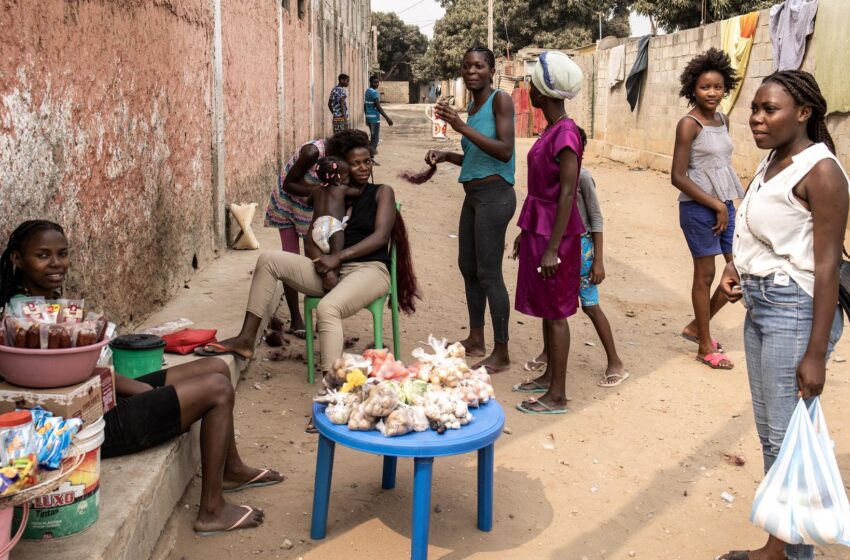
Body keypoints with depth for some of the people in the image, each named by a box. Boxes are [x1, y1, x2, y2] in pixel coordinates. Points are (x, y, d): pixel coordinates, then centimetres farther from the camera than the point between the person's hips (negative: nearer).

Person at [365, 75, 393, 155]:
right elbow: (378, 107, -22)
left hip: (369, 117, 10)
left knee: (373, 137, 21)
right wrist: (387, 118, -23)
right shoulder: (374, 92, -16)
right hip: (374, 118, -10)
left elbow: (365, 105, 20)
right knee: (375, 138, -6)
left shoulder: (368, 91, 13)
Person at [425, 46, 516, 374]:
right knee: (467, 267, 16)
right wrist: (446, 156, 7)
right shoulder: (472, 106, 15)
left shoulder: (500, 100, -10)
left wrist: (463, 127, -25)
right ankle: (476, 340, 30)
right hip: (473, 195, 9)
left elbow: (505, 151, -21)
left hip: (494, 196, -9)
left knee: (489, 273, -6)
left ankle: (501, 354, 3)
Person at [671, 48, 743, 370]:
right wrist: (716, 206, -15)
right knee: (706, 274, 1)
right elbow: (678, 177, -17)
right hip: (698, 207, -8)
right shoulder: (689, 124, -13)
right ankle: (705, 348, 16)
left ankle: (697, 326, 26)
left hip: (724, 205, 8)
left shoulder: (723, 121, 9)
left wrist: (725, 206, 9)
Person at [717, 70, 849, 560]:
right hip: (760, 304, 9)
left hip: (795, 310, -9)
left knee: (788, 437, 0)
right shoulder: (774, 161, 10)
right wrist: (737, 266, 4)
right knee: (770, 432, 15)